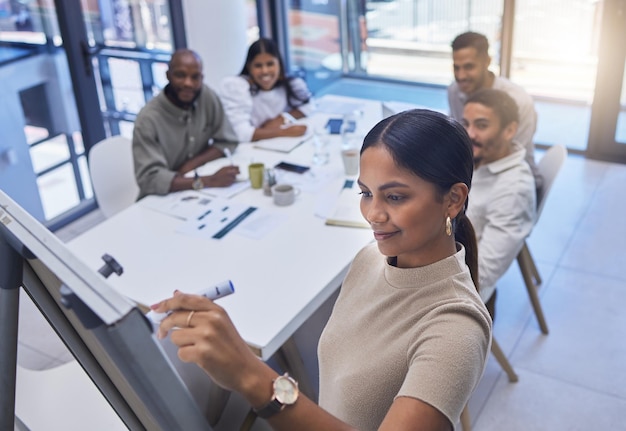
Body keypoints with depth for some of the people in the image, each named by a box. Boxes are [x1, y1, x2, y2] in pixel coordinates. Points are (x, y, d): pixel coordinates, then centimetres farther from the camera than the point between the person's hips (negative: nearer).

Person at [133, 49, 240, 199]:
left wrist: (190, 165, -15)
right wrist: (209, 181, -36)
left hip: (200, 192, 6)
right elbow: (150, 179, -28)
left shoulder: (208, 96, -8)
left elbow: (227, 142, 0)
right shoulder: (148, 118, -21)